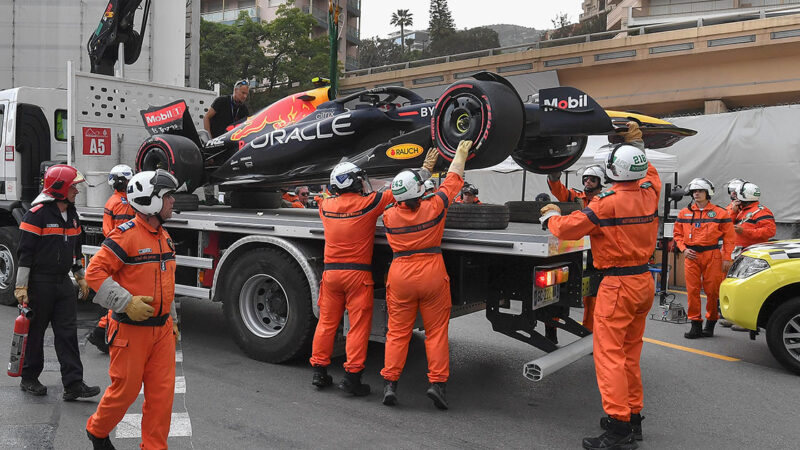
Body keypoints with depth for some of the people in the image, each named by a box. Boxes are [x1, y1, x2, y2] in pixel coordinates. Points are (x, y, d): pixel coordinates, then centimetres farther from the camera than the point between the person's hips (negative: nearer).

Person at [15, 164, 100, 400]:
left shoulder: (72, 214, 11)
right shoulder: (37, 214, -13)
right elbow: (25, 252, -14)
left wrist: (81, 277, 22)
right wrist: (21, 287, -16)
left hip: (63, 281, 7)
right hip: (40, 282, -7)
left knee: (68, 331, 1)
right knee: (35, 331, 7)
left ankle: (73, 384, 1)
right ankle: (29, 379, 24)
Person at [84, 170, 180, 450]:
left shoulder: (164, 237, 11)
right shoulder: (126, 235, -15)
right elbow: (94, 272, -16)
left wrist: (172, 320, 21)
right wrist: (127, 303, -21)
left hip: (162, 328, 7)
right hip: (131, 329, -7)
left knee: (162, 392, 7)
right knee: (125, 390, 7)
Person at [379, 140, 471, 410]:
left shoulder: (389, 215, -1)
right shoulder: (434, 207, -10)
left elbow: (408, 199, 20)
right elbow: (454, 179, 6)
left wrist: (426, 168, 30)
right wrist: (460, 154, 24)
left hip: (400, 275, 2)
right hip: (432, 274, -2)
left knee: (397, 331, 9)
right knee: (436, 331, 6)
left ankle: (389, 383, 8)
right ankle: (437, 383, 1)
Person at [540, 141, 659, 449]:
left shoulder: (608, 202, -17)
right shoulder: (649, 193, 2)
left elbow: (566, 229, -13)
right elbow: (648, 173, 27)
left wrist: (551, 216, 8)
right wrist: (633, 147, 34)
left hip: (618, 285, -8)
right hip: (644, 283, 8)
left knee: (609, 354, -5)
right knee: (629, 353, 16)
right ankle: (633, 417, 25)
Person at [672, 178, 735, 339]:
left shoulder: (719, 213, 3)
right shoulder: (684, 213, 10)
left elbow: (729, 237, 2)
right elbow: (677, 234, 15)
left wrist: (726, 258, -4)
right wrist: (684, 249, -1)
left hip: (712, 255, -2)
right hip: (691, 256, 2)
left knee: (712, 290, 0)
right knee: (692, 290, 1)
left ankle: (710, 323, 15)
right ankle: (695, 325, 8)